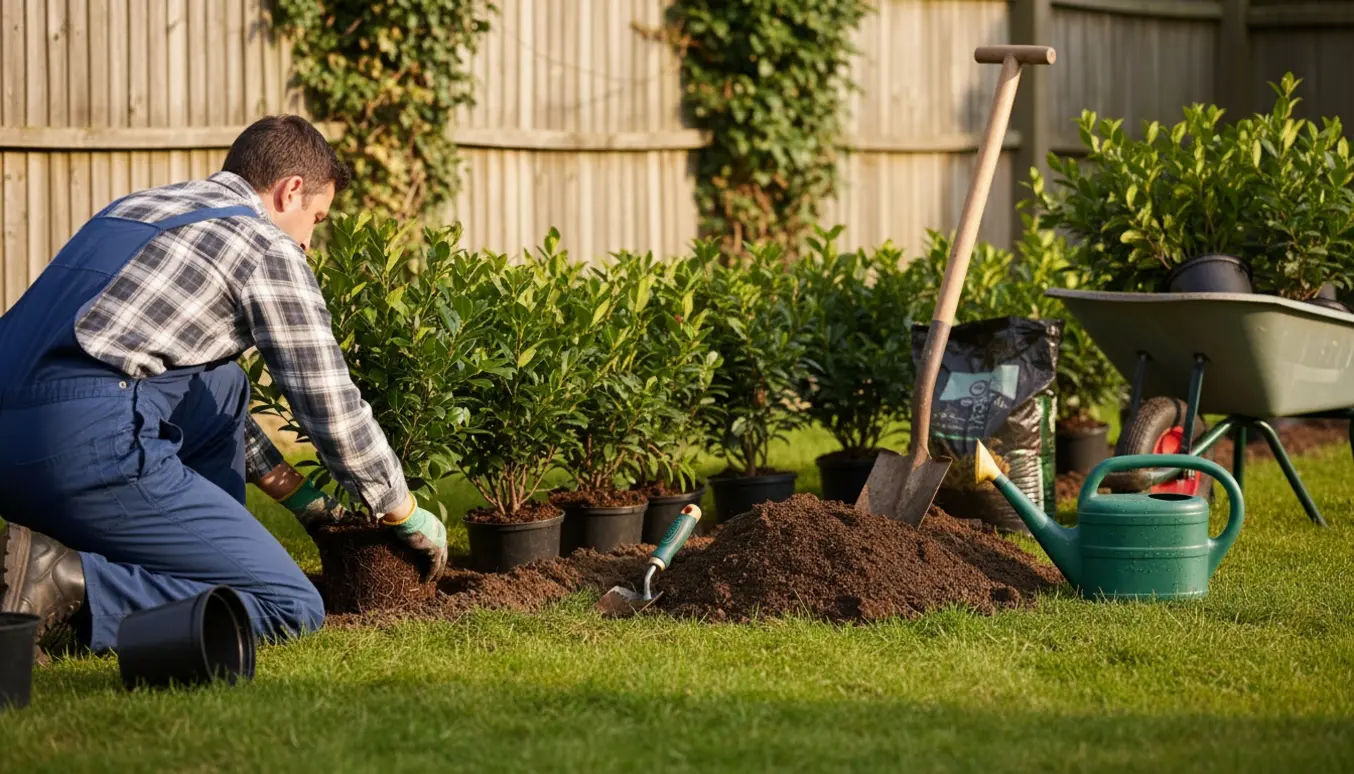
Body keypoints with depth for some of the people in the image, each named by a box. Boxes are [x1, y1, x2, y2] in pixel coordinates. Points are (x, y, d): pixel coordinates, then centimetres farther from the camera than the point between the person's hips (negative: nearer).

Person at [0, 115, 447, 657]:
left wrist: (290, 488, 44)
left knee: (222, 387, 32)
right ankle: (65, 583, -13)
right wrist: (407, 514, 24)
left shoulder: (133, 207, 30)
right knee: (293, 610, -4)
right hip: (88, 445, -9)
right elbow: (333, 410, 8)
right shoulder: (269, 249, 5)